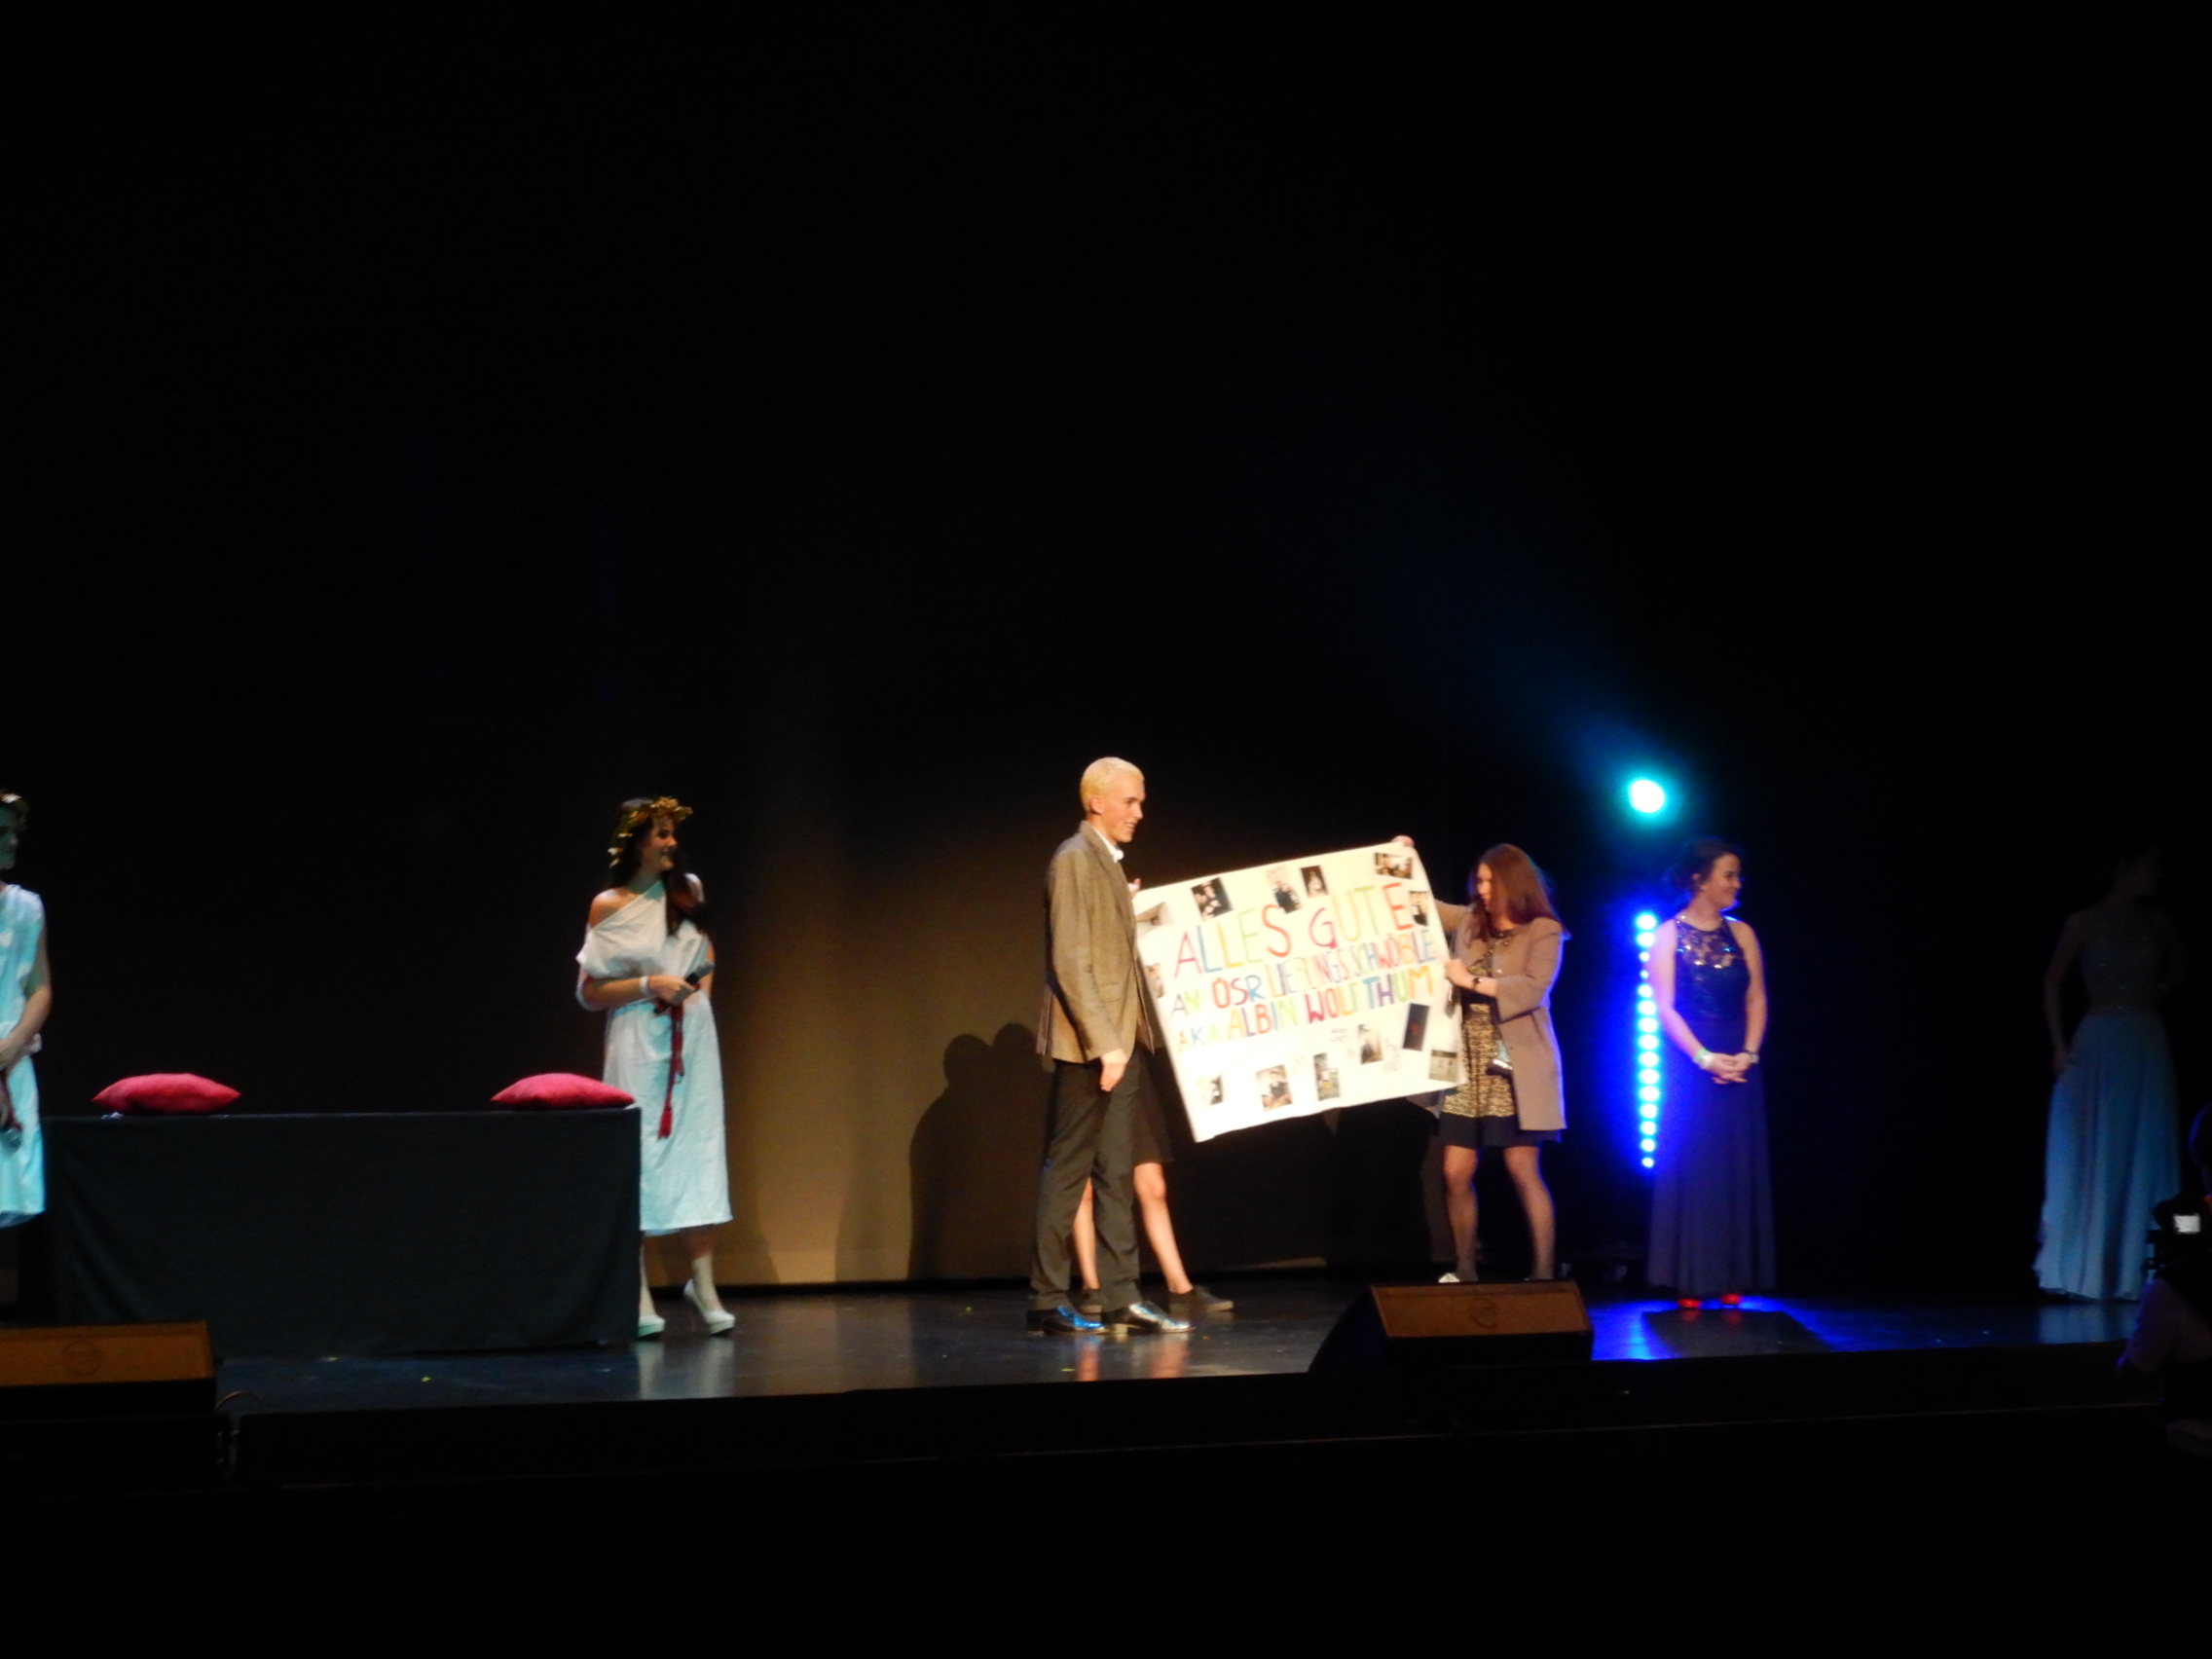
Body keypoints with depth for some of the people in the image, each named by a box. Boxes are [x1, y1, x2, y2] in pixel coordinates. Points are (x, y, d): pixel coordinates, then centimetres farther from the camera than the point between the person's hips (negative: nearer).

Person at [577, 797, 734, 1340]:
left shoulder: (689, 890, 8)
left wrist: (699, 987, 9)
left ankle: (703, 1284, 6)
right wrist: (649, 985, -14)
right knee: (638, 1158, -4)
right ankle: (636, 1294, 0)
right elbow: (589, 991, -5)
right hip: (638, 1045, -3)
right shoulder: (609, 906, -4)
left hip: (693, 1039, 4)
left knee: (698, 1153, 0)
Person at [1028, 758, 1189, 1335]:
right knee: (1067, 1167, -3)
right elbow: (1069, 963, -18)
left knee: (1115, 1171, 8)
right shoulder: (1073, 861, -11)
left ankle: (1121, 1298, 9)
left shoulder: (1107, 862, 17)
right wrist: (1105, 1043, -22)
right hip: (1087, 1045, -9)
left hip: (1120, 1040, 9)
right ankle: (1047, 1300, 2)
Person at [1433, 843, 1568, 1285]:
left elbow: (1533, 989, -16)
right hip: (1469, 1066, 5)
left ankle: (1543, 1274, 0)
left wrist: (1472, 981, -15)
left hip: (1516, 1070, -5)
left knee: (1523, 1172, -5)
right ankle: (1463, 1271, 13)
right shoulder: (1467, 922, 12)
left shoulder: (1544, 931, -4)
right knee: (1456, 1174, 2)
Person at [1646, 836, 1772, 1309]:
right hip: (1688, 1065, -4)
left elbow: (1756, 999, 6)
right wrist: (1704, 1058, -16)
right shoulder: (1669, 934, -2)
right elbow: (1664, 1006, -8)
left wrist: (1747, 1054, -9)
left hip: (1739, 1068, 4)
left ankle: (1730, 1278, 8)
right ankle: (1689, 1282, 1)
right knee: (1691, 1167, -4)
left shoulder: (1741, 934, 9)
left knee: (1737, 1170, 3)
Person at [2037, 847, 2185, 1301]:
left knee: (2144, 1160, 1)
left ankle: (2132, 1271, 7)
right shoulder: (2085, 922, -1)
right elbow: (2052, 982, 1)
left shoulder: (2156, 923, 9)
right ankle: (2085, 1270, 2)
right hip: (2099, 1044, -4)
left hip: (2147, 1048, 4)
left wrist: (2159, 992, 11)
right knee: (2094, 1158, -3)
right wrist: (2060, 1045, -6)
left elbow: (2177, 966, 28)